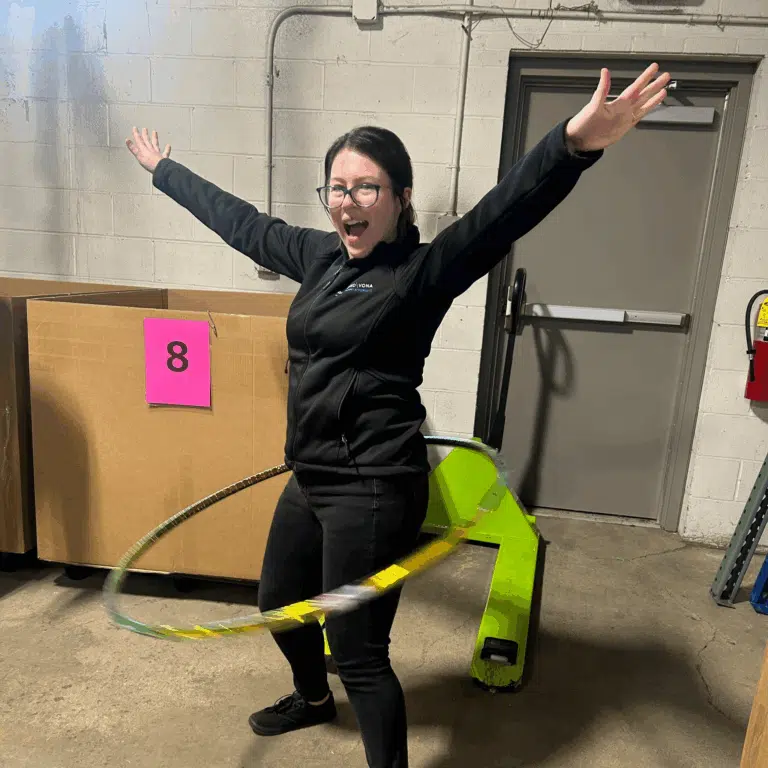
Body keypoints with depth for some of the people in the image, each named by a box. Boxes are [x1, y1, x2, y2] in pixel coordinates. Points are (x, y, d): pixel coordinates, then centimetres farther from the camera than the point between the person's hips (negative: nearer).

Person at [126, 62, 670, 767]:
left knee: (358, 653, 2)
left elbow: (504, 212, -29)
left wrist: (575, 145, -47)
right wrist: (164, 170, 32)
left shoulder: (423, 270, -13)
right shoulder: (318, 255, 6)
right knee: (279, 600, 27)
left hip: (375, 489, -8)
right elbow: (239, 220, 20)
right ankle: (313, 697, 58)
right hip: (311, 479, 9)